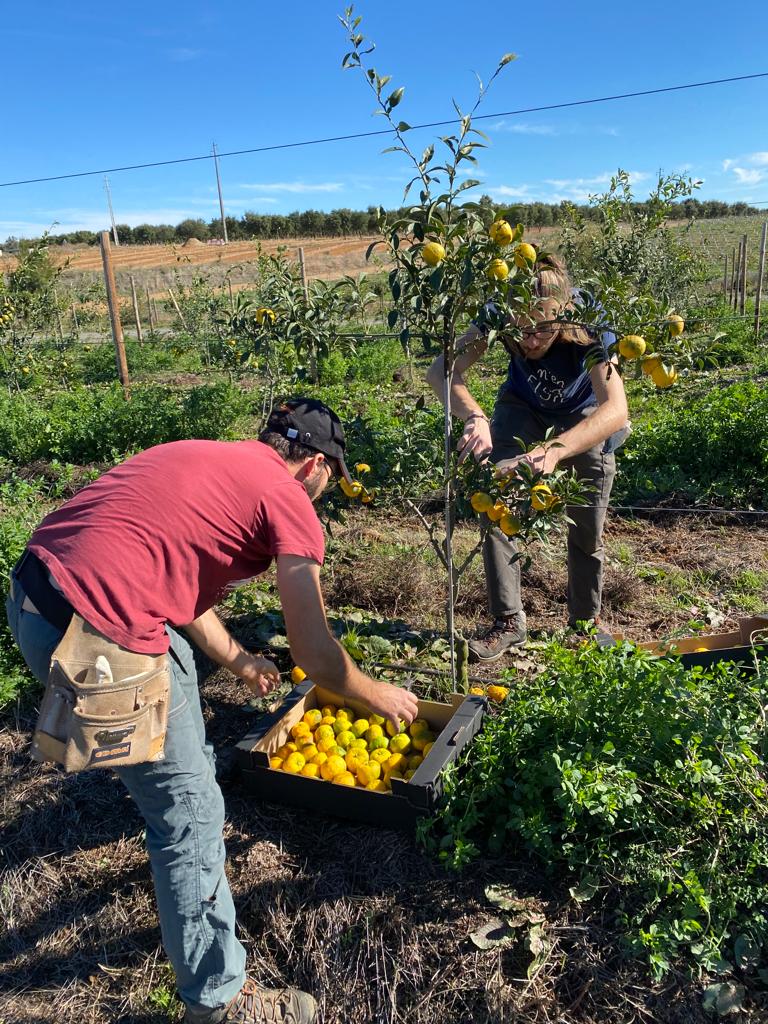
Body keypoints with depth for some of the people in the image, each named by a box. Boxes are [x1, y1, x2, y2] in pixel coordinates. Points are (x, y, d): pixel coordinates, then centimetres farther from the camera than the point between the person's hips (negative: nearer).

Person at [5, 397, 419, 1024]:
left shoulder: (205, 458, 20)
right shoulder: (288, 499, -4)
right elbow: (315, 657, -5)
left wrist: (236, 660, 39)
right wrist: (380, 697, 15)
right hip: (94, 639, -10)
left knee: (179, 664, 35)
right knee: (192, 812, 6)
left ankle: (182, 826, 56)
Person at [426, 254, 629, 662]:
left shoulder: (589, 327, -36)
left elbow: (615, 410, -48)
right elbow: (442, 370, -37)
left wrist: (555, 450, -64)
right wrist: (475, 418, -57)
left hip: (585, 418, -1)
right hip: (524, 409, 2)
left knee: (587, 531, 1)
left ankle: (585, 622, 25)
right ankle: (507, 621, -3)